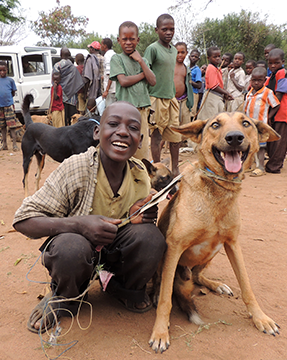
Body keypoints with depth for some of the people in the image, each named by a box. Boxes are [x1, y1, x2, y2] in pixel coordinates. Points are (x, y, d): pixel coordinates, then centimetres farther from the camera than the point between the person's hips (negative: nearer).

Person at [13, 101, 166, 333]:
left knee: (151, 236, -26)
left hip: (116, 251, 3)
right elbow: (23, 220, -20)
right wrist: (79, 224, -37)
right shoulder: (76, 168, -22)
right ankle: (64, 297, 2)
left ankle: (125, 288, 8)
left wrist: (144, 217, -19)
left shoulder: (141, 175, -9)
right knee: (71, 248, -37)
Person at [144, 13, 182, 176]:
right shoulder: (152, 49, -8)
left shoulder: (174, 50, 15)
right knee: (157, 135, 1)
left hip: (172, 98, 7)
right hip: (157, 98, -7)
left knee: (176, 136, 7)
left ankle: (175, 169, 19)